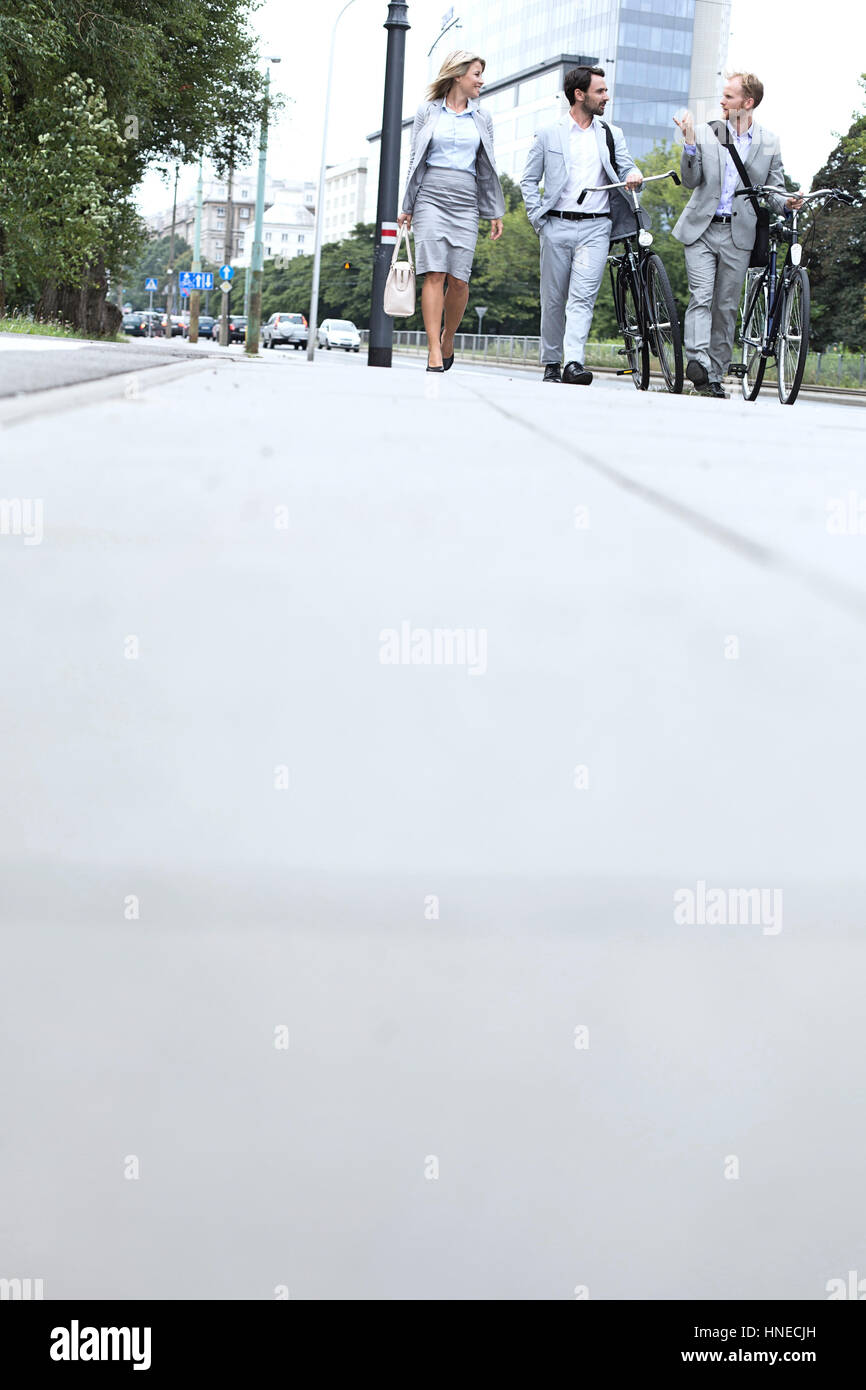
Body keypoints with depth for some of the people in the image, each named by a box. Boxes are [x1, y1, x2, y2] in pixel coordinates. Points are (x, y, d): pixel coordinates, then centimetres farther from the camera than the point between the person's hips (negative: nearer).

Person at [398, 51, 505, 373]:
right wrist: (407, 207, 6)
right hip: (431, 198, -2)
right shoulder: (428, 111, 9)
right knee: (434, 273, -13)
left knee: (459, 279, -7)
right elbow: (415, 161, 10)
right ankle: (434, 354, -14)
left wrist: (495, 213, 12)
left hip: (466, 202, 2)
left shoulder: (481, 119, 15)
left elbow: (486, 169, 17)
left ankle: (448, 338, 17)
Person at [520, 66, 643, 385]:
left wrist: (634, 176, -15)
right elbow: (529, 180, 11)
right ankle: (551, 364, 15)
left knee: (583, 298, -14)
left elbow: (627, 168, 10)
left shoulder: (612, 135, 15)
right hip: (557, 226, 0)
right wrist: (538, 218, -1)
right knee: (553, 299, 3)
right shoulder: (548, 135, 9)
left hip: (595, 229, 0)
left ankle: (574, 363, -23)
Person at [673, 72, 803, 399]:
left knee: (726, 307, 4)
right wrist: (690, 142, -13)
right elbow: (691, 180, -1)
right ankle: (697, 362, -26)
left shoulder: (769, 144, 7)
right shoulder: (706, 133, 5)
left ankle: (714, 377, 10)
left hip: (738, 235, 1)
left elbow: (774, 191, 10)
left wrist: (787, 202, -12)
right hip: (701, 229, -1)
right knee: (701, 297, -16)